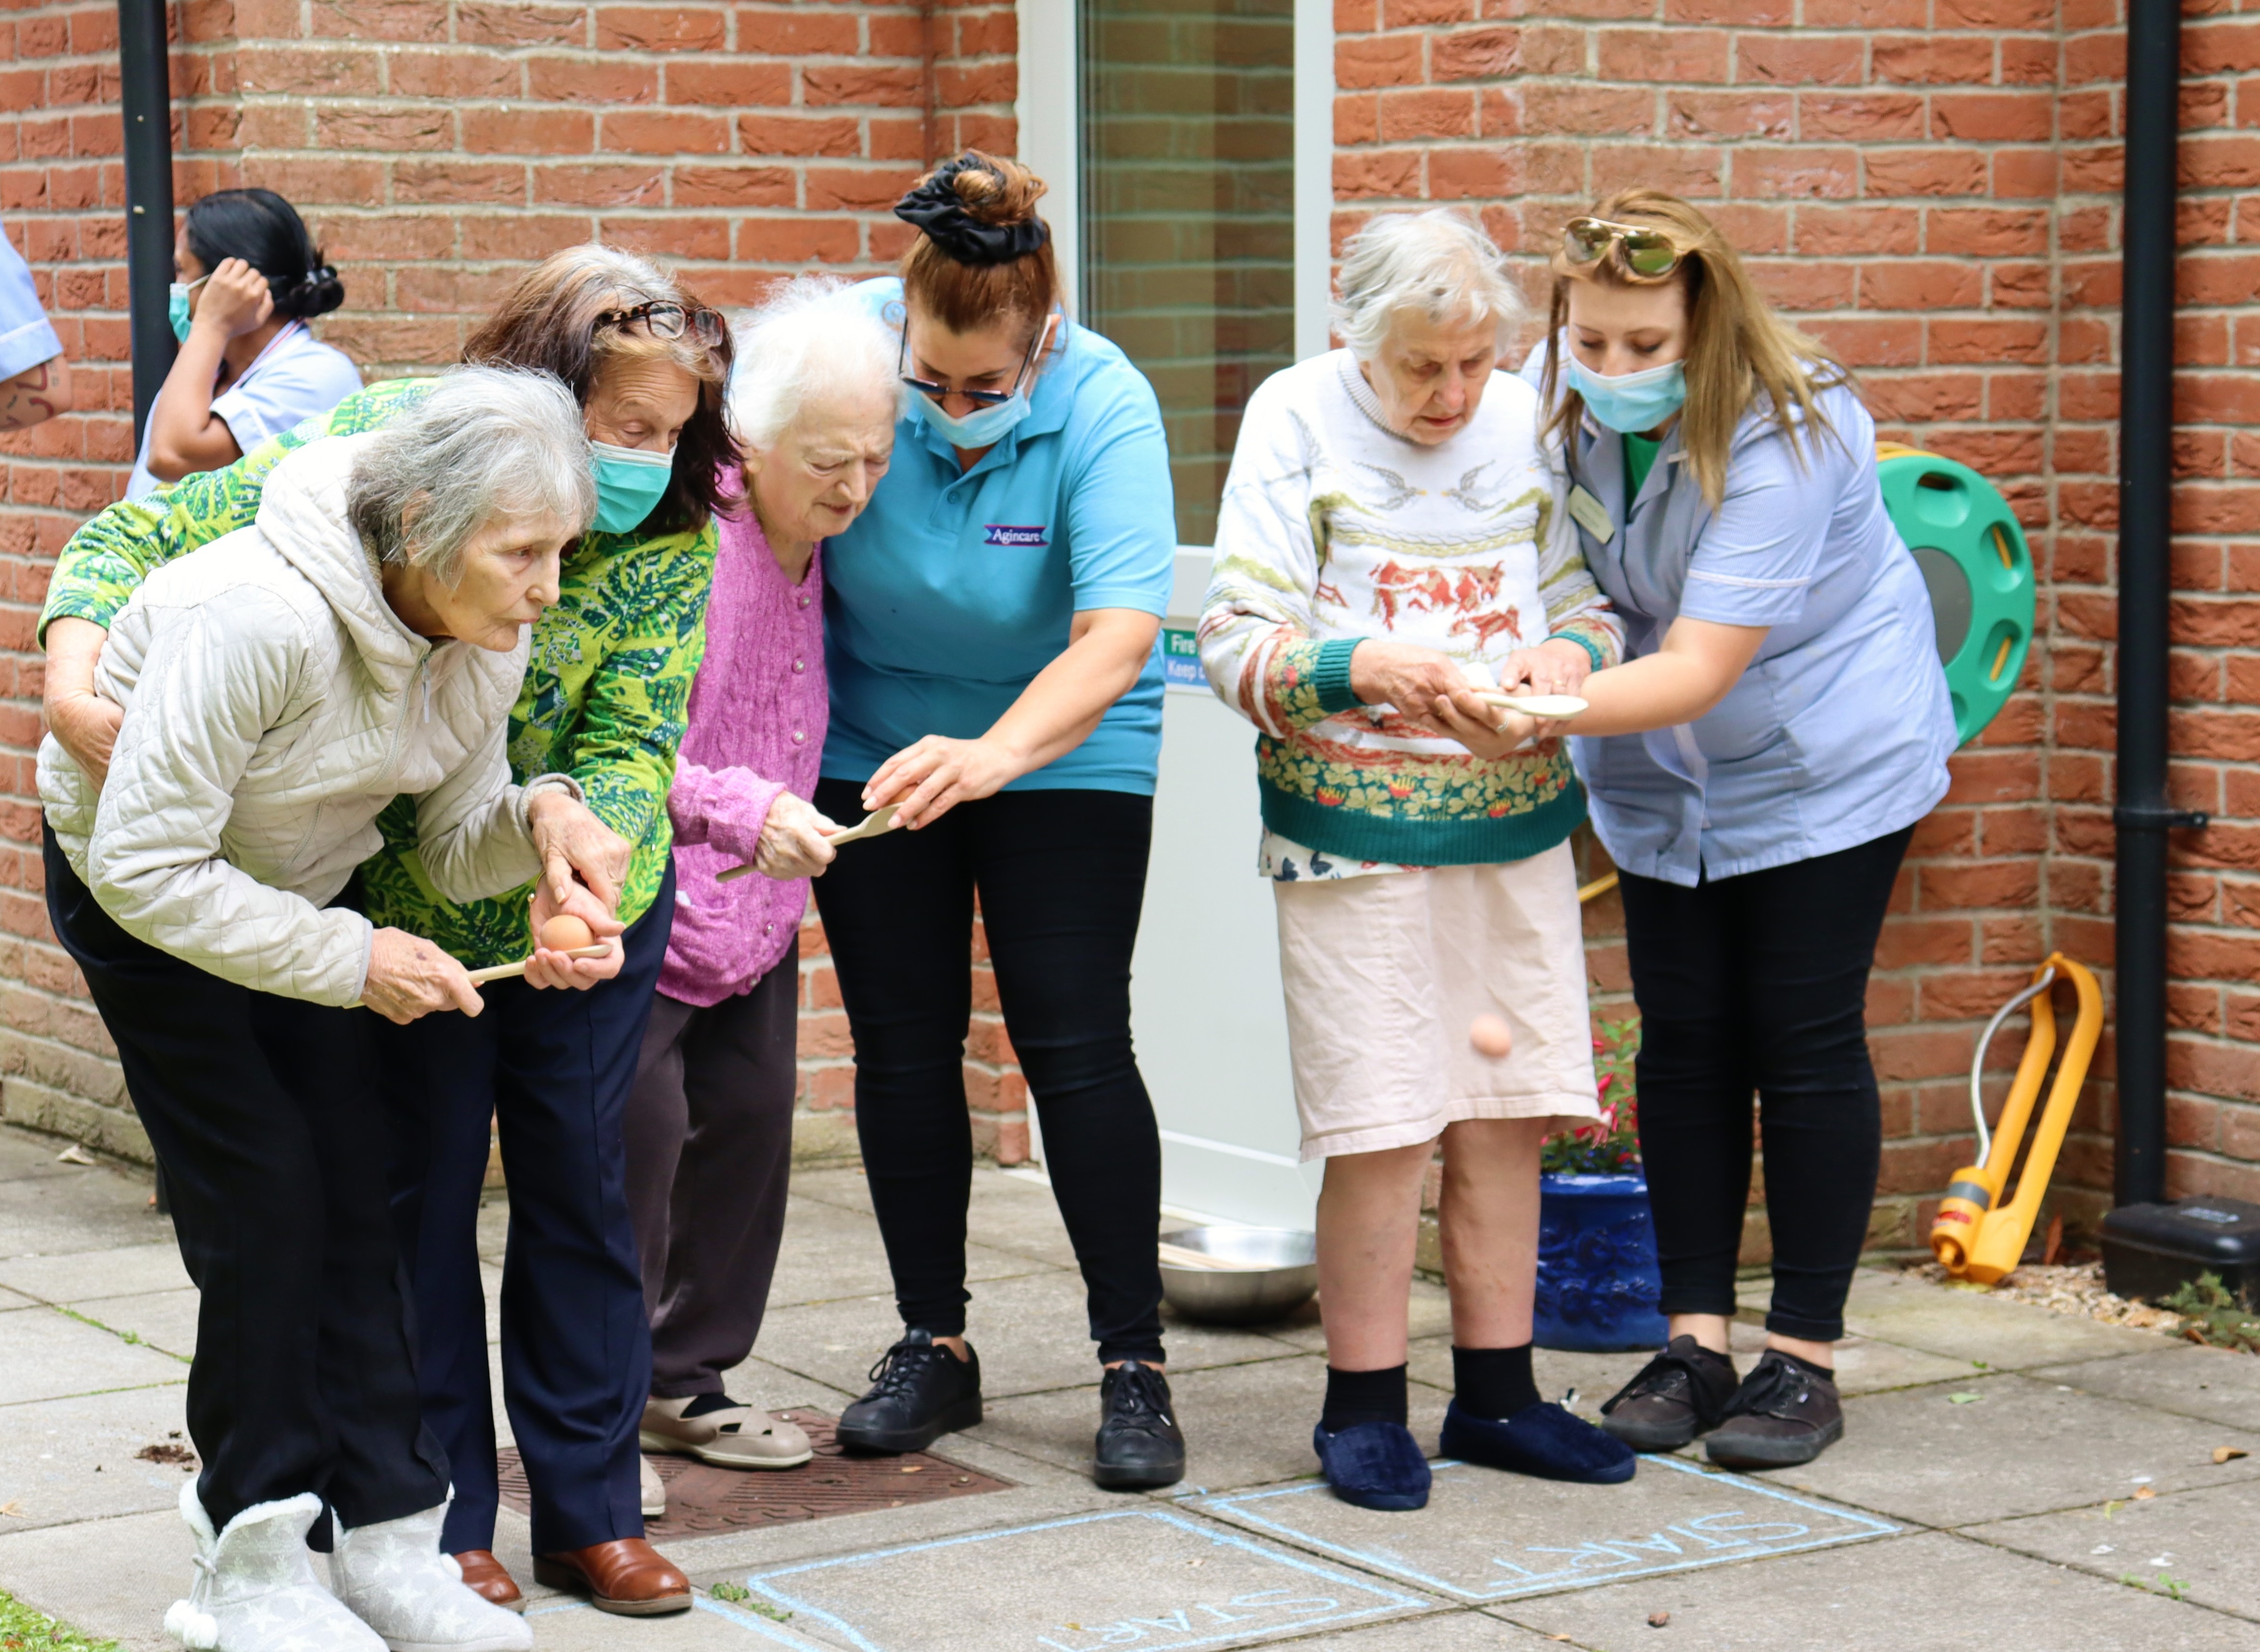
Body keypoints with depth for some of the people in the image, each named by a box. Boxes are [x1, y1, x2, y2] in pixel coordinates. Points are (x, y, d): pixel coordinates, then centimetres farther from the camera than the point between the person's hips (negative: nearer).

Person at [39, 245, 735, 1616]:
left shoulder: (672, 545, -17)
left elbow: (634, 739, -19)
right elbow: (134, 538, -18)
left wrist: (595, 833, -42)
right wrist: (75, 681, -36)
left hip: (586, 896, 2)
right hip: (391, 898, -2)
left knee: (581, 1189, 8)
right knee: (421, 1195, 4)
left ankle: (591, 1509, 20)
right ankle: (439, 1519, 17)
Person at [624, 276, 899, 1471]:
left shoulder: (813, 548, 1)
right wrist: (745, 811, -36)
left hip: (754, 909, 8)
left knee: (749, 1116, 9)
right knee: (634, 1129, -9)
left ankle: (685, 1380, 23)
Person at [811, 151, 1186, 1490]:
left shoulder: (1105, 410, -26)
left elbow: (1117, 638, -37)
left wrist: (996, 752, -53)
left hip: (1066, 750, -3)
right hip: (874, 742, 3)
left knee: (1076, 1044, -8)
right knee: (903, 1043, 5)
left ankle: (1136, 1364, 2)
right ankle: (933, 1345, 18)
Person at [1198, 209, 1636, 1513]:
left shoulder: (1526, 425, 6)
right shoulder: (1298, 419, -4)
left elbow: (1591, 603, 12)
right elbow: (1237, 645, -8)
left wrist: (1565, 655, -12)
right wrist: (1364, 667, -25)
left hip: (1515, 818, 4)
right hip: (1355, 829, -4)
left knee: (1509, 1111, 7)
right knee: (1383, 1125, -5)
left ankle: (1497, 1393, 19)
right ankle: (1364, 1407, 8)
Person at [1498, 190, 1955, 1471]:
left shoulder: (1786, 438, -31)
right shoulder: (1555, 406, -14)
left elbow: (1697, 673, -35)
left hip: (1825, 764, -5)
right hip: (1664, 782, 5)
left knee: (1805, 1041, -3)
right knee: (1684, 1042, 4)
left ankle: (1805, 1359, 5)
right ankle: (1695, 1342, 11)